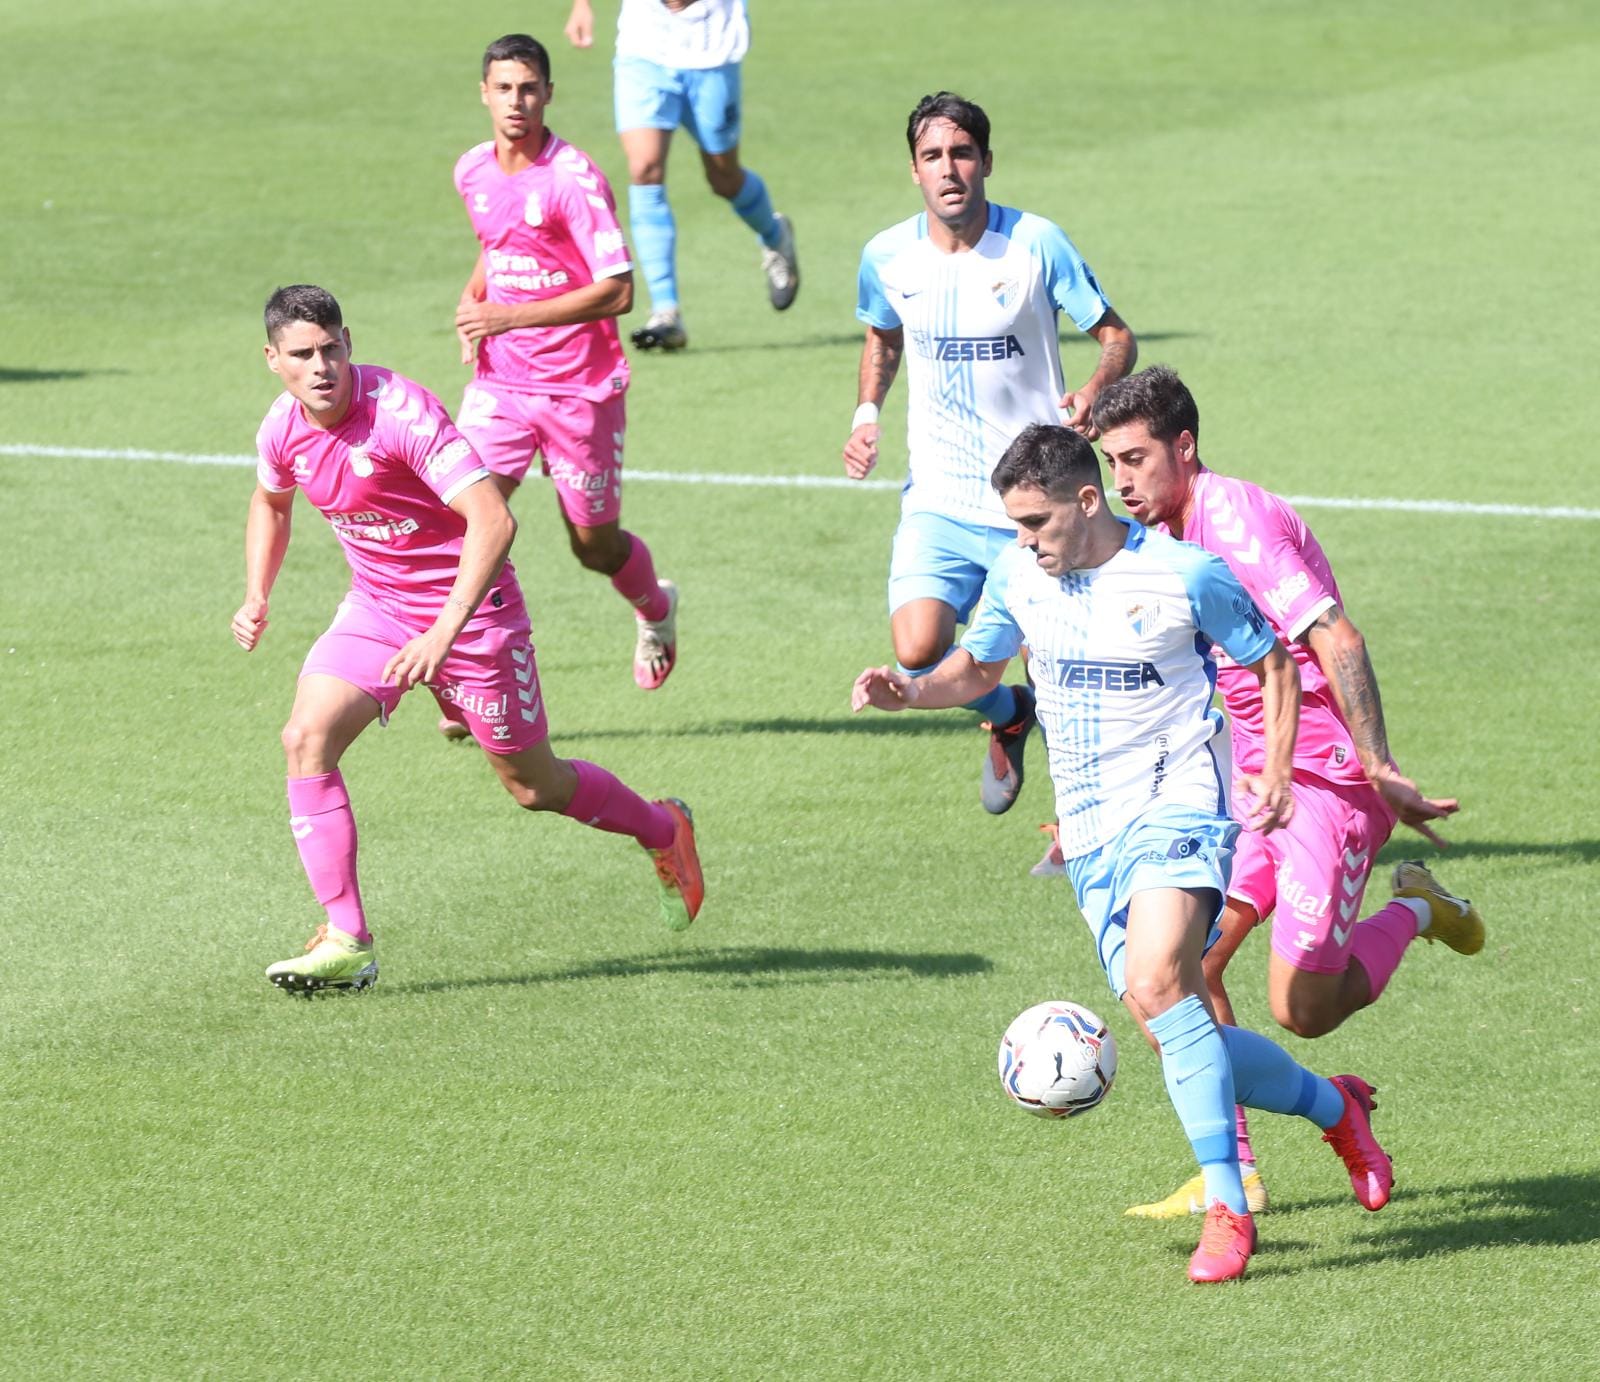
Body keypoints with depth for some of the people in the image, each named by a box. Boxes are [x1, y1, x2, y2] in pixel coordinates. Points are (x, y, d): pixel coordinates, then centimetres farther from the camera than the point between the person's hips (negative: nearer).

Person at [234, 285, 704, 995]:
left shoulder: (400, 411, -28)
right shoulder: (283, 428, -7)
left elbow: (492, 519, -34)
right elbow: (270, 501, 20)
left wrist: (445, 631, -40)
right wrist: (256, 597, 6)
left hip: (468, 607, -5)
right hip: (376, 607, 5)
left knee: (533, 786, 9)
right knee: (306, 738, -18)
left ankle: (664, 831, 40)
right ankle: (346, 942, -14)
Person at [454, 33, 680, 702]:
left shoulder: (574, 179, -16)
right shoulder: (472, 171, 4)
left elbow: (616, 292, -21)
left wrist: (509, 316, -24)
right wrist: (473, 299, 5)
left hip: (581, 389, -4)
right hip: (501, 381, 4)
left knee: (595, 546, 10)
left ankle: (656, 608, 44)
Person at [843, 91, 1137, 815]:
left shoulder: (1036, 244, -10)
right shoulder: (886, 256, 1)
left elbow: (1117, 335, -3)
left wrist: (1095, 391, -24)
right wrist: (866, 413, 5)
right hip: (937, 502, 2)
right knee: (918, 650, -16)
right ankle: (1006, 717, 19)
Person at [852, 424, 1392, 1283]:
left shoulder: (1185, 576, -9)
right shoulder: (1017, 576, 5)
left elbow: (1273, 664, 4)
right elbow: (980, 667, 21)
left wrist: (1277, 774, -8)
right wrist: (910, 691, 0)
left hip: (1177, 808, -6)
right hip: (1091, 834, 6)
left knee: (1155, 986, -30)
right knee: (1182, 1037, 1)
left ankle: (1226, 1209, -26)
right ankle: (1331, 1105, 27)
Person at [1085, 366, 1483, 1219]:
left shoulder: (1237, 519, -19)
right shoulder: (1167, 538, 10)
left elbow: (1338, 642, -24)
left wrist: (1379, 770, -27)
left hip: (1330, 780, -9)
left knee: (1301, 1010, -11)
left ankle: (1414, 910, 17)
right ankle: (1232, 1173, 3)